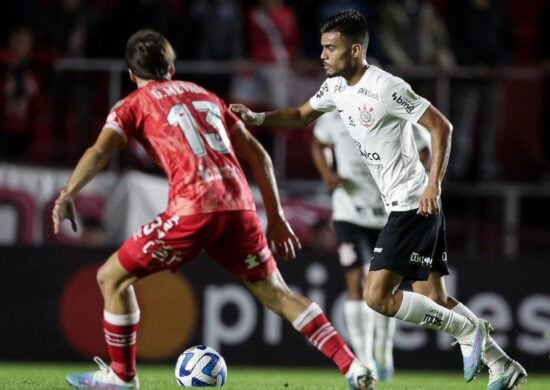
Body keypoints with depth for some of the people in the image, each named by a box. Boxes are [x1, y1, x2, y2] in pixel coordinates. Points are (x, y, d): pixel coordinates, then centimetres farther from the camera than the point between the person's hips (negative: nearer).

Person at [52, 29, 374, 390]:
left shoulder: (135, 104, 13)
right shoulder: (205, 95, 27)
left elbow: (100, 151, -7)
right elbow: (258, 155, 25)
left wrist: (67, 194, -17)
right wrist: (276, 218, 27)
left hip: (194, 209, -5)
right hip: (240, 206, 5)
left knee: (112, 278, 11)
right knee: (276, 293, 16)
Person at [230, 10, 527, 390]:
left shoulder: (386, 87, -17)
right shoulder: (337, 87, 9)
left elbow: (441, 127, -16)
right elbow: (302, 115, 26)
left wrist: (434, 183, -21)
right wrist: (257, 118, 10)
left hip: (415, 204, -9)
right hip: (401, 205, 9)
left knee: (377, 297, -14)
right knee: (433, 300, 10)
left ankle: (468, 331, -3)